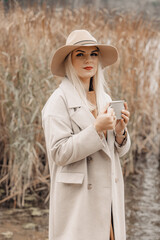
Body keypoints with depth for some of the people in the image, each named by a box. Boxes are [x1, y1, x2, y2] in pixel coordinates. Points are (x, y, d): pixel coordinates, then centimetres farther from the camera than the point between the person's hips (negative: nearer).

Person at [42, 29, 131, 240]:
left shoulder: (105, 98, 12)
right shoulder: (59, 101, -8)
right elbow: (60, 153, -15)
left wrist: (120, 131, -6)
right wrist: (96, 129, -20)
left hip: (109, 196, 6)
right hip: (79, 200, -6)